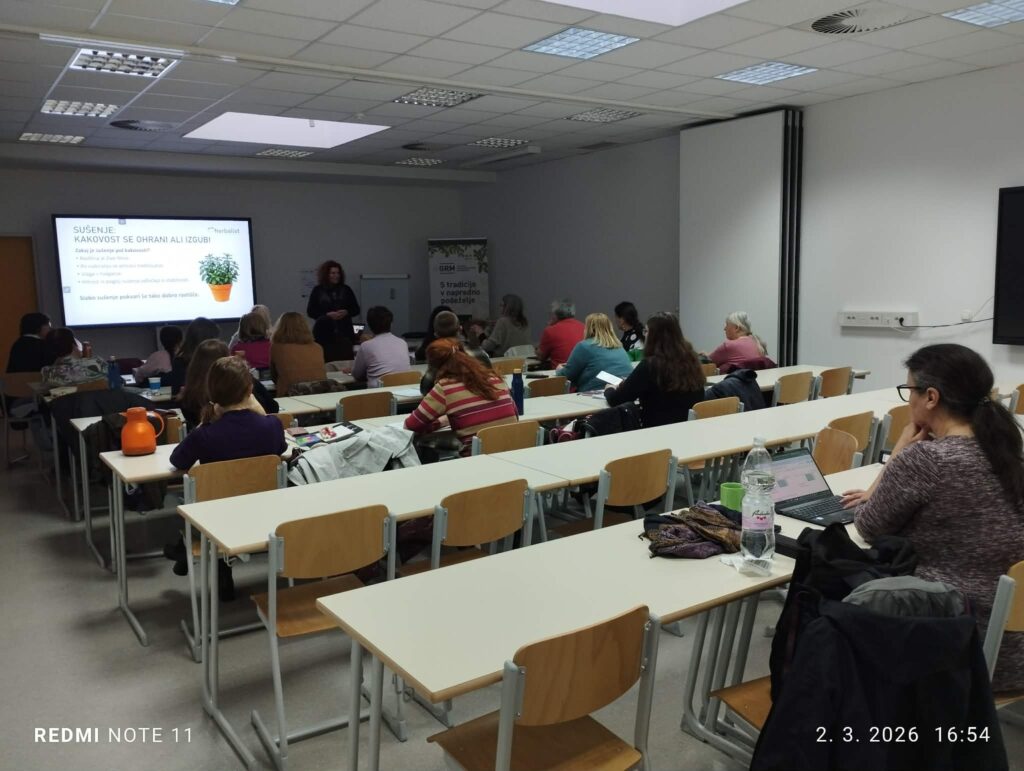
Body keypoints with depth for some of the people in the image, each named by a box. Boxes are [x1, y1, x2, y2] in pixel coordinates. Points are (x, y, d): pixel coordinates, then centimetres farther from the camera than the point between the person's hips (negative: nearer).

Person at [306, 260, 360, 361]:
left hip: (345, 332, 2)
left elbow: (356, 309, 12)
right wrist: (327, 315, -12)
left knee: (346, 359, -4)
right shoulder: (318, 290, 4)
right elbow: (310, 312, 2)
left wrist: (346, 312, -8)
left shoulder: (346, 289, 9)